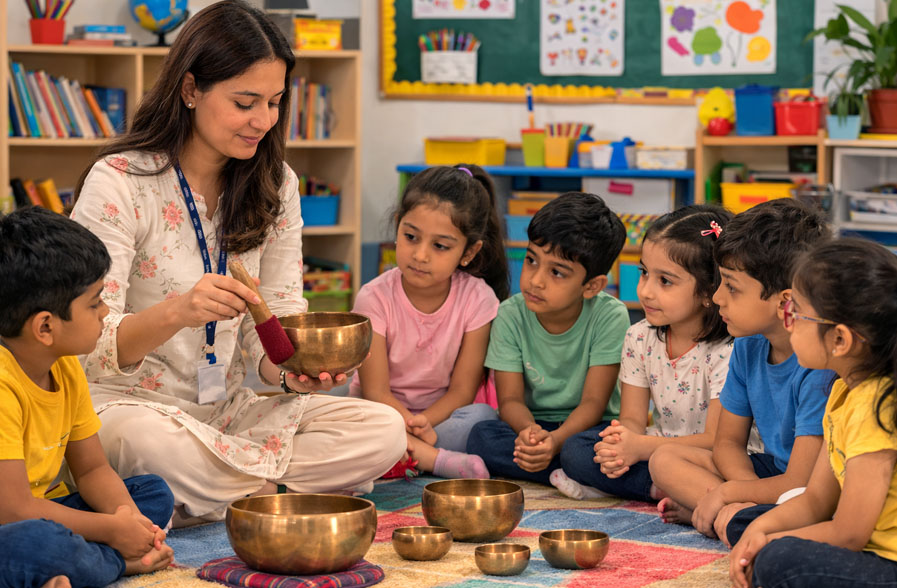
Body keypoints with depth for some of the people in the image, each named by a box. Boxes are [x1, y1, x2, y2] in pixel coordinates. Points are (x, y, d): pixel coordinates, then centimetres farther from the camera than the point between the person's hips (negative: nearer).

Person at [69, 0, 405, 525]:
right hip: (130, 405, -6)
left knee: (383, 431, -16)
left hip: (226, 412, 6)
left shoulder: (274, 187, 6)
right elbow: (90, 346, -18)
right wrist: (176, 312, -38)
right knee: (149, 441, -42)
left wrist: (296, 370, -20)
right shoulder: (118, 183, -12)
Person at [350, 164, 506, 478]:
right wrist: (424, 437, -33)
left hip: (442, 413, 1)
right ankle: (436, 458, -35)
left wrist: (421, 423, -29)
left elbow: (462, 390, -9)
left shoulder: (477, 299, -9)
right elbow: (375, 391, -16)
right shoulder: (375, 298, -12)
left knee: (484, 417, -30)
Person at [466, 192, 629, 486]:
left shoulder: (610, 316, -13)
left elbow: (593, 401, -15)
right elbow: (510, 399, -8)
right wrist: (529, 430, -33)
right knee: (482, 436, -30)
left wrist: (556, 439, -35)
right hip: (532, 425, 3)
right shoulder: (511, 315, -6)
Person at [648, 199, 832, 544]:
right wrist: (745, 494, -14)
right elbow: (728, 442, 9)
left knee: (740, 527, -37)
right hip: (774, 475, 9)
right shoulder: (749, 346, -2)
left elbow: (800, 485, -27)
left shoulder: (821, 365, -28)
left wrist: (727, 492, -11)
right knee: (665, 460, 3)